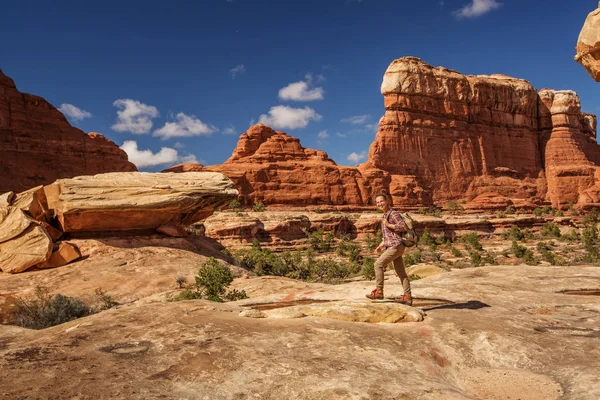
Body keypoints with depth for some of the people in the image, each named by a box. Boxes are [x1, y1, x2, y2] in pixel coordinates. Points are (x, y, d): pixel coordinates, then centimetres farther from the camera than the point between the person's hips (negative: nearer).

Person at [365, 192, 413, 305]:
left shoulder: (393, 213, -8)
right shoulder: (384, 216, 20)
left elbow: (403, 227, -19)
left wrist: (388, 225, -14)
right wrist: (380, 246, 18)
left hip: (396, 246, -9)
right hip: (391, 246, 9)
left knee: (378, 264, -11)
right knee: (401, 272, 8)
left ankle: (379, 291, -5)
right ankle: (407, 297, 11)